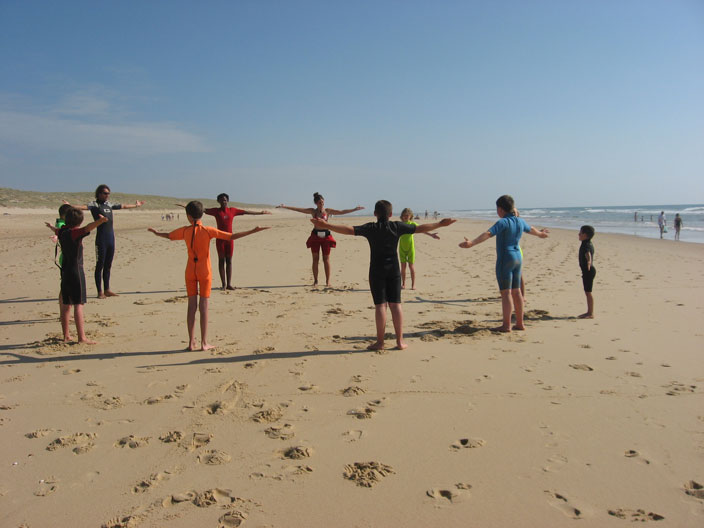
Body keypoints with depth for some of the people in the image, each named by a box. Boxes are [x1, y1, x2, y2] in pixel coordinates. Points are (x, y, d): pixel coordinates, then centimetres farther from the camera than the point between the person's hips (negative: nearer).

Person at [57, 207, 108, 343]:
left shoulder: (62, 231, 8)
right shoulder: (74, 232, -14)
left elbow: (63, 226, 33)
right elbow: (87, 228, -36)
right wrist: (99, 221, -55)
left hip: (65, 271, 8)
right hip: (76, 271, -8)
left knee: (66, 304, 13)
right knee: (78, 304, -9)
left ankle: (66, 336, 21)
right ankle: (81, 337, -10)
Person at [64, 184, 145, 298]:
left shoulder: (109, 204, 15)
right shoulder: (94, 204, -4)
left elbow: (123, 206, 30)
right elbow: (84, 207, -23)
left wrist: (136, 205, 44)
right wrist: (71, 206, -41)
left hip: (111, 238, 6)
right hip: (101, 238, -6)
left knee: (108, 266, 12)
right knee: (100, 266, 0)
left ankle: (107, 290, 21)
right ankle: (100, 292, 5)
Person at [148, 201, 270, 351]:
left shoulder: (184, 231, -1)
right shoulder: (208, 231, -10)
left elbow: (168, 235, 18)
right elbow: (231, 236, -14)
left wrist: (156, 232, 39)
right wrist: (252, 231, -11)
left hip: (190, 271, 2)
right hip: (204, 272, -2)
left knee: (192, 306, 7)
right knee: (203, 306, 2)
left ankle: (191, 343, 9)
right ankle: (204, 343, 5)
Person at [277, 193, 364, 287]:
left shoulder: (328, 211, 3)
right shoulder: (313, 211, 2)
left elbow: (342, 211, 2)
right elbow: (298, 209, -2)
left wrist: (354, 209, -3)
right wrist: (284, 206, -8)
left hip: (326, 236, 0)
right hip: (315, 236, 0)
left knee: (326, 259, 3)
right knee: (315, 259, 5)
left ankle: (327, 281, 9)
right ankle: (315, 280, 14)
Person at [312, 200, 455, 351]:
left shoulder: (371, 228, -7)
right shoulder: (397, 227, 0)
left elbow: (349, 230, -20)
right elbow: (420, 228, 5)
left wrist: (327, 226, -23)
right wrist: (440, 224, 17)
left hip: (377, 271, -2)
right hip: (394, 270, 2)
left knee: (380, 305, 0)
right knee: (395, 304, 6)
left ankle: (380, 342, 2)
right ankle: (400, 341, 8)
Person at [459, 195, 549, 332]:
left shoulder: (503, 222, -14)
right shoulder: (520, 221, 10)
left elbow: (488, 234, -30)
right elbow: (531, 229, 31)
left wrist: (472, 243, -40)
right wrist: (540, 234, 52)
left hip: (505, 259, -8)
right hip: (517, 258, 8)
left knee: (505, 293, -4)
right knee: (516, 292, 13)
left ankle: (506, 325, -2)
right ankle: (520, 323, 20)